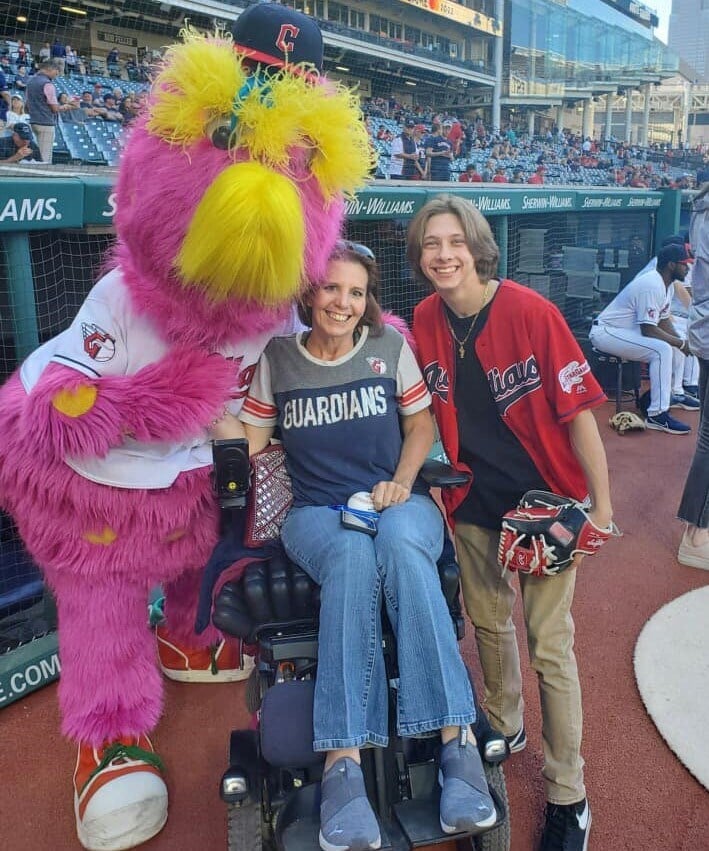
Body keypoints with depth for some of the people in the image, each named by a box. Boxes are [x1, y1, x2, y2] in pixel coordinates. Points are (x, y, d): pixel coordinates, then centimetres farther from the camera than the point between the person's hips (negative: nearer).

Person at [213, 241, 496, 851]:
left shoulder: (390, 346, 8)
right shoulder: (278, 358, 8)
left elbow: (422, 422, 11)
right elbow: (248, 440, 11)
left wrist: (402, 481, -6)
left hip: (399, 502, 0)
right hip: (317, 511, 0)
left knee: (400, 544, -37)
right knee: (352, 557, -37)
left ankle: (457, 739, -36)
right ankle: (343, 763, -40)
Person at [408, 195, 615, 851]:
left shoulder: (531, 311, -18)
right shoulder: (425, 321, -4)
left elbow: (578, 411, -15)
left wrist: (601, 504, -13)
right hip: (473, 501, 5)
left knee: (549, 643, 1)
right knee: (488, 623, 19)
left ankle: (568, 796, 21)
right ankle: (504, 727, 47)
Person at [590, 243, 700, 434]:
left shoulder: (667, 284, 8)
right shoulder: (651, 286, -24)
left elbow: (664, 320, 16)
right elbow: (649, 330, -26)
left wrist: (681, 342, -1)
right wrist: (682, 344, -16)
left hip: (630, 330, 11)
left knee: (676, 341, 17)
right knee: (662, 349, -28)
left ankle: (675, 393, 28)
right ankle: (657, 415, -27)